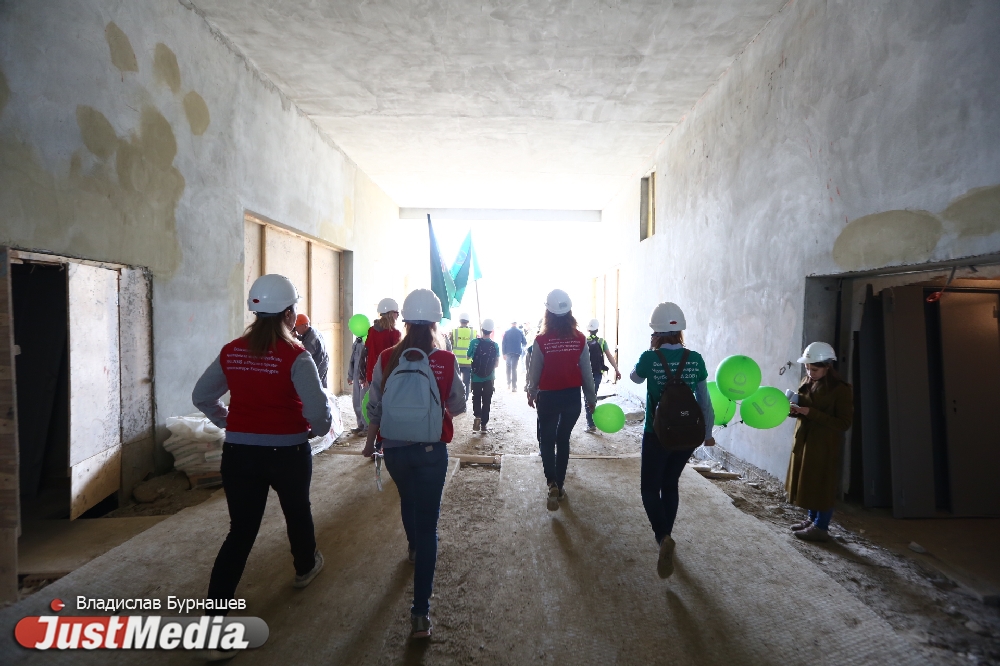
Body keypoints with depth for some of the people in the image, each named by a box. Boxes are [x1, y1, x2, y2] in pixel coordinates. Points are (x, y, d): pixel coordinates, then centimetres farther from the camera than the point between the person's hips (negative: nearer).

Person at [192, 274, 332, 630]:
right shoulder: (295, 356, -17)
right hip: (287, 452, -3)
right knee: (297, 511, 23)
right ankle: (306, 567, 47)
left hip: (238, 452, 3)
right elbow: (318, 409, -23)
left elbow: (201, 396, 10)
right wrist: (318, 429, -2)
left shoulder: (231, 352, -1)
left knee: (241, 530, 12)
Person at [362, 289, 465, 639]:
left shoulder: (386, 358, -8)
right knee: (428, 524, 4)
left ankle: (413, 547, 59)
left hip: (394, 448, 3)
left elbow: (374, 407, -1)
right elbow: (458, 406, -1)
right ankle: (420, 613, 4)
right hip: (431, 449, -3)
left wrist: (370, 442, 14)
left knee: (408, 500, 31)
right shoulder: (447, 361, -12)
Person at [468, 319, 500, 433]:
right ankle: (483, 425, 13)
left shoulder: (475, 342, -11)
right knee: (486, 401, 11)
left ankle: (477, 416, -9)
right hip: (489, 378, 0)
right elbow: (497, 364, -6)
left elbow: (469, 357, 1)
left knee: (476, 398, 15)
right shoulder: (495, 345, -8)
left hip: (476, 377, 0)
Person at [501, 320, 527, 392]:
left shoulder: (506, 332, -1)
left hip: (508, 352, 1)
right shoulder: (520, 332, -2)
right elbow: (525, 343, 2)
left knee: (508, 368, 21)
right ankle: (514, 387, -8)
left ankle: (508, 384, 25)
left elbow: (504, 343, -5)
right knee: (514, 369, -2)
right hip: (516, 353, -1)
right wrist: (522, 347, 24)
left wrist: (504, 353, -3)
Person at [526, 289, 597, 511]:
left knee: (546, 440, 13)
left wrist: (531, 393, 12)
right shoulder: (579, 339, -7)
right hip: (572, 396, 2)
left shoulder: (541, 340, -13)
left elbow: (535, 371, -5)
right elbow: (586, 372, -1)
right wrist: (591, 398, 10)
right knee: (563, 439, 17)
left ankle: (552, 484, -5)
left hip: (548, 397, -2)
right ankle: (559, 486, 26)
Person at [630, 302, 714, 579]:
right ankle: (665, 536, 35)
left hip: (657, 433, -4)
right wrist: (708, 432, 15)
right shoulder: (695, 359, -5)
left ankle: (663, 537, -12)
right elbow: (704, 401, 3)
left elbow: (635, 377, 8)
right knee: (670, 484, 22)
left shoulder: (650, 358, -15)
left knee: (650, 487, 9)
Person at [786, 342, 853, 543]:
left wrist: (811, 413, -25)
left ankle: (821, 528, 15)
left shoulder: (841, 389, -16)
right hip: (803, 441, 7)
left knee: (822, 485, 3)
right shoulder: (807, 383, 6)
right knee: (807, 482, 16)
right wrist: (795, 410, -6)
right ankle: (812, 519, 31)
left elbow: (843, 424, -18)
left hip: (824, 445, -7)